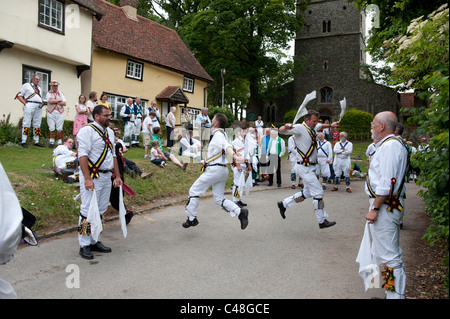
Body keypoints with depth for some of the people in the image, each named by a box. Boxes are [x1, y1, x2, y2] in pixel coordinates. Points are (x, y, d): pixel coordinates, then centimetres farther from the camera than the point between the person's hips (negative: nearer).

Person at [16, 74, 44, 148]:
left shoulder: (39, 88, 25)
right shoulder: (26, 85, 8)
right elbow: (19, 95, 4)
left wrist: (42, 103, 8)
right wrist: (25, 103, -9)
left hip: (39, 107, 6)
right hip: (30, 105, -6)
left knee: (37, 124, 7)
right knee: (26, 123, -8)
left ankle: (36, 142, 12)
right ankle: (23, 142, -7)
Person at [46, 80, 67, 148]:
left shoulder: (60, 93, 13)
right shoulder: (48, 93, 9)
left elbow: (64, 103, 0)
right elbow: (50, 101, -11)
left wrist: (54, 101, -5)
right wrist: (59, 100, -4)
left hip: (60, 112, 1)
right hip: (51, 112, -1)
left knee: (59, 128, -3)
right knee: (51, 128, -3)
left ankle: (60, 142, 3)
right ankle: (51, 142, 3)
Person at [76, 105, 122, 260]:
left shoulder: (110, 132, 15)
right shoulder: (87, 131, -10)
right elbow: (82, 155, -17)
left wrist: (117, 176, 15)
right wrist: (87, 179, -24)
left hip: (107, 176, 8)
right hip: (92, 177, -8)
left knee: (100, 210, 13)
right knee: (88, 211, -4)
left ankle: (94, 241, 24)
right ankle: (84, 245, 7)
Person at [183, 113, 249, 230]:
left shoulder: (218, 135, -13)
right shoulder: (223, 134, 16)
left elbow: (227, 146, -31)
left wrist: (234, 156, -48)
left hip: (214, 169, -9)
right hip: (223, 170, 9)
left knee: (194, 191, 4)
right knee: (219, 199, 10)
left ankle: (191, 219, 13)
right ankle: (240, 212, -5)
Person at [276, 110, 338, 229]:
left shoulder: (312, 128, 11)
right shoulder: (300, 128, -16)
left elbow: (320, 125, 37)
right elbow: (281, 131, -29)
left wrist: (330, 125, 38)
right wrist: (286, 127, -49)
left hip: (310, 167, 10)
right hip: (304, 167, -10)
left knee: (307, 192, 17)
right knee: (318, 192, -4)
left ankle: (283, 204, 27)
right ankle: (322, 221, 9)